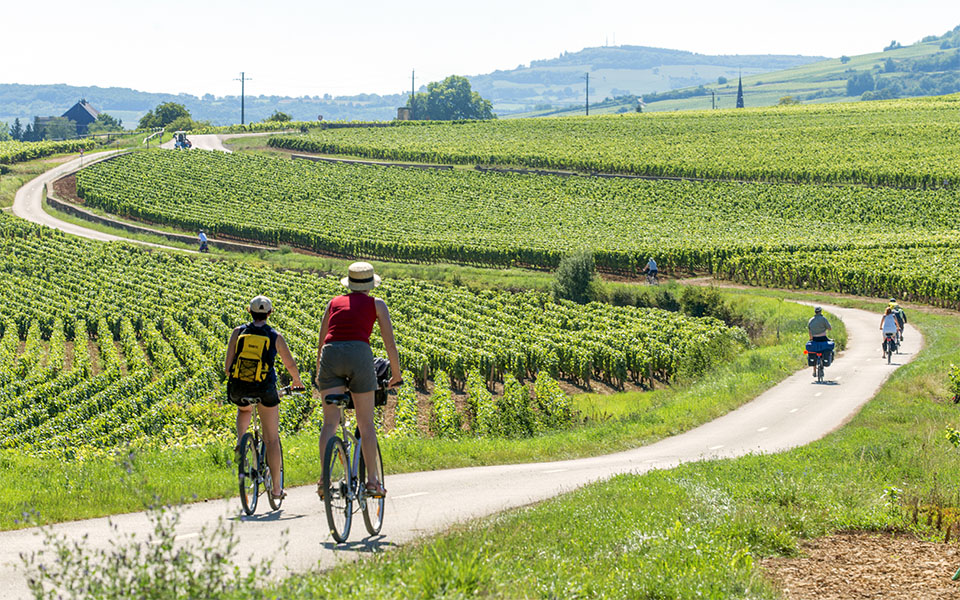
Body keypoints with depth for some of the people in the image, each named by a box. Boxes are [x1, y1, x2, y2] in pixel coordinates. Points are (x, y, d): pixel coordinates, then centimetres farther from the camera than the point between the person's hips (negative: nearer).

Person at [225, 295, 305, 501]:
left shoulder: (238, 333, 4)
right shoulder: (275, 337, 3)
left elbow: (227, 365, 2)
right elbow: (291, 364, 12)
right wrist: (297, 382, 33)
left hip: (238, 389, 2)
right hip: (265, 389, -2)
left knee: (244, 409, 40)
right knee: (272, 438, 9)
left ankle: (240, 440, 12)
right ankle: (276, 487, 9)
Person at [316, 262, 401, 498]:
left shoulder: (334, 303, 24)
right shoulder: (376, 304, 17)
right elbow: (390, 344, 13)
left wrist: (319, 375, 37)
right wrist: (396, 374, 25)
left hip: (330, 355, 2)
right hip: (359, 354, -2)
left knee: (330, 422, 1)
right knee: (366, 423, 7)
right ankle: (372, 480, 5)